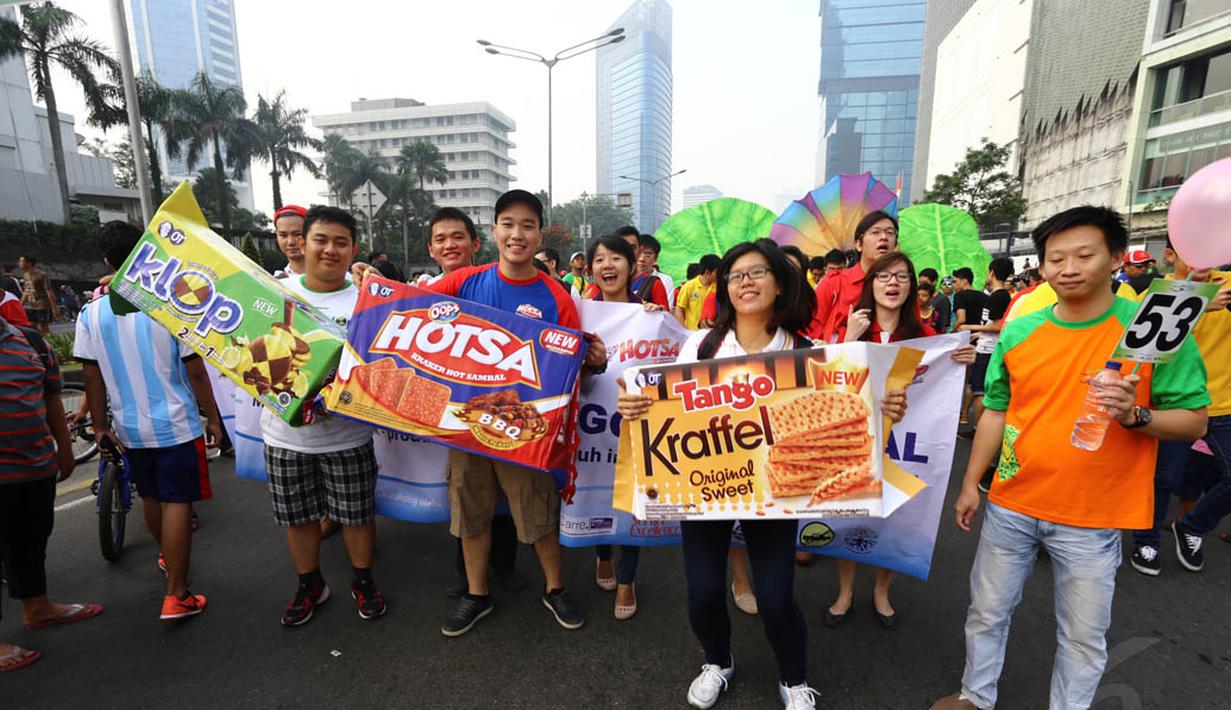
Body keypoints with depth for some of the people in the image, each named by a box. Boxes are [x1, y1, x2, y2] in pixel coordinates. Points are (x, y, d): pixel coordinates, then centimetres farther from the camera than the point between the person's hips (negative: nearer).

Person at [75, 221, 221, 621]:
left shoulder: (91, 313, -2)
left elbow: (93, 379, 2)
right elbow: (195, 371, -11)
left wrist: (100, 427, 12)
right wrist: (213, 417, -1)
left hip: (129, 428, 5)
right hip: (176, 424, -4)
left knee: (150, 497, 22)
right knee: (177, 502, 0)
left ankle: (166, 555, 46)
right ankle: (177, 595, 3)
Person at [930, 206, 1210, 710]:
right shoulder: (1018, 332, -1)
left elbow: (1194, 421, -4)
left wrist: (1134, 415, -26)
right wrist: (971, 484, 7)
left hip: (1092, 518, -2)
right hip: (1010, 505, 3)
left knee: (1083, 636, 15)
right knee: (987, 613, 17)